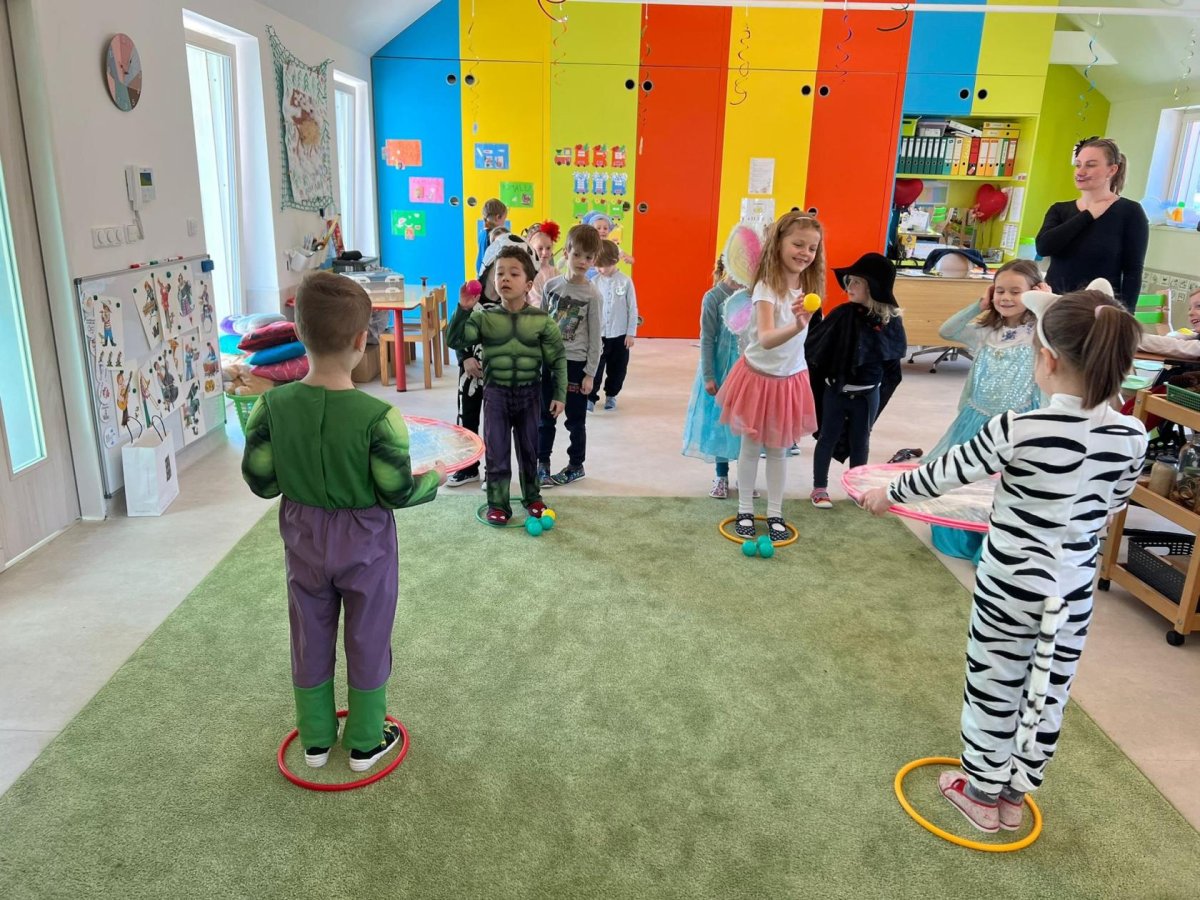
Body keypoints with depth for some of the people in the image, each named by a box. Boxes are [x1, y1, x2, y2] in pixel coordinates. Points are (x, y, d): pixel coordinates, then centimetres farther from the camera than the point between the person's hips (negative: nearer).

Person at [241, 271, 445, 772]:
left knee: (310, 641, 21)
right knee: (367, 642, 16)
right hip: (363, 542, -3)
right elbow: (397, 493, -18)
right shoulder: (379, 416, -26)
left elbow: (261, 482, -7)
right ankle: (365, 742, 33)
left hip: (303, 539, 4)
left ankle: (316, 739, 38)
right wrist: (434, 479, 2)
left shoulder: (272, 405, -15)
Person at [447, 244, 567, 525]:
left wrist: (559, 394, -4)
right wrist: (463, 310, -24)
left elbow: (558, 359, -3)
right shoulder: (484, 318, -7)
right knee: (496, 451, 5)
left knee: (529, 449, 15)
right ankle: (497, 503, 18)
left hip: (529, 392, 0)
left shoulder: (541, 320, -8)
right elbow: (455, 341, -13)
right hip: (496, 393, 0)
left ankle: (532, 496, 33)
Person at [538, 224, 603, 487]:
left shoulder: (592, 295, -8)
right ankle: (542, 464, 24)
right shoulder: (551, 285, 1)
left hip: (575, 363, -3)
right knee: (546, 417, 11)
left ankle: (576, 466, 24)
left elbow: (595, 337, -6)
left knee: (575, 419, 8)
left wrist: (590, 373, -8)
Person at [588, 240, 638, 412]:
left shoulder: (626, 281, -9)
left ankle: (611, 395, 30)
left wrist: (631, 333, -3)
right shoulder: (594, 282, -5)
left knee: (617, 369, 12)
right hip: (598, 334, 0)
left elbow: (632, 309, -4)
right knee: (595, 367, 1)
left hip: (620, 335, 0)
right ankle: (591, 397, 12)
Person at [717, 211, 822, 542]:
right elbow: (765, 339, -38)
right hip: (759, 376, -5)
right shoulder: (766, 287, -23)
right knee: (751, 447, 8)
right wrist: (797, 326, -52)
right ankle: (745, 511, 22)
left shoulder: (807, 286, -3)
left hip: (792, 378, 5)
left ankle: (775, 513, 24)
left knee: (779, 449, 13)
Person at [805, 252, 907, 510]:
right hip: (836, 390, -1)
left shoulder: (890, 320, -7)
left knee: (860, 442, 16)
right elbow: (814, 345, -11)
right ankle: (819, 488, 23)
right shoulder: (843, 314, -13)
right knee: (828, 438, 11)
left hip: (867, 394, 2)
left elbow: (896, 353, 3)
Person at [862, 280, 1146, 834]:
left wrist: (889, 493, 5)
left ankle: (983, 792, 33)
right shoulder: (1132, 437, -9)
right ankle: (1014, 794, 38)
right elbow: (1111, 506, 7)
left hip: (1011, 586, -5)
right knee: (1049, 693, 20)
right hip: (1076, 590, 5)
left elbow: (947, 473, -12)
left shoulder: (1019, 430, -25)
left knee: (995, 689, 14)